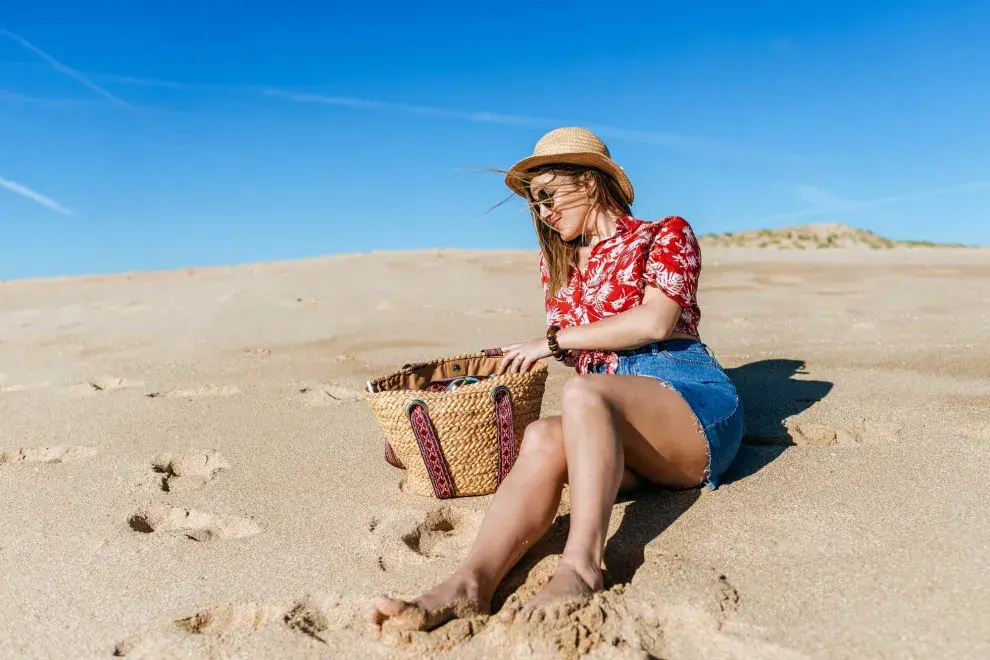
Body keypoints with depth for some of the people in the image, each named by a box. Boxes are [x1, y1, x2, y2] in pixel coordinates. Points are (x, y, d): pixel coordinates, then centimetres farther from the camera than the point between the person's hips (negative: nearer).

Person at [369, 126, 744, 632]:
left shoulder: (665, 234, 9)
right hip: (618, 431, 4)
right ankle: (471, 582, -48)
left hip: (693, 397, -4)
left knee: (582, 390, -35)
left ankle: (581, 567, -44)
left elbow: (655, 321, -9)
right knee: (543, 437, -31)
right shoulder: (559, 261, 25)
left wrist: (553, 339, -6)